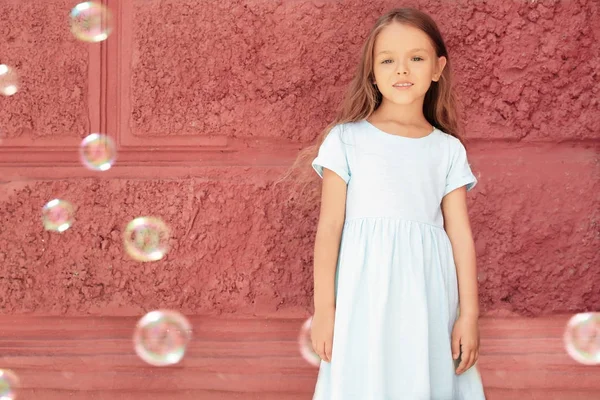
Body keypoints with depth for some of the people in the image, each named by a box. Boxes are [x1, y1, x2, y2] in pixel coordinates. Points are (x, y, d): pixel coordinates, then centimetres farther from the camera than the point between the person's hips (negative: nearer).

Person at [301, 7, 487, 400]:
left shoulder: (448, 150, 8)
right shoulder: (347, 139, 1)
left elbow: (460, 234, 4)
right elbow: (329, 227, -1)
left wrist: (469, 314, -1)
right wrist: (323, 308, -6)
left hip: (427, 298, 2)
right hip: (365, 297, -2)